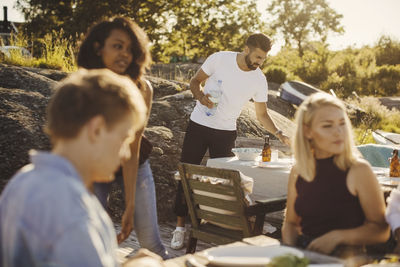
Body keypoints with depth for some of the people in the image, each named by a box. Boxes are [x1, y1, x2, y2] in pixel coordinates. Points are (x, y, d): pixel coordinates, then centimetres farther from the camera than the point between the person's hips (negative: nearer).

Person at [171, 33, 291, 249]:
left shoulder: (259, 80, -4)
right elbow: (195, 81, 0)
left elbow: (262, 114, 3)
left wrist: (279, 134, -11)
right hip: (198, 125, -1)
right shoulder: (219, 59, -10)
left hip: (226, 133, 1)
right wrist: (200, 96, -21)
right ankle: (180, 226, 11)